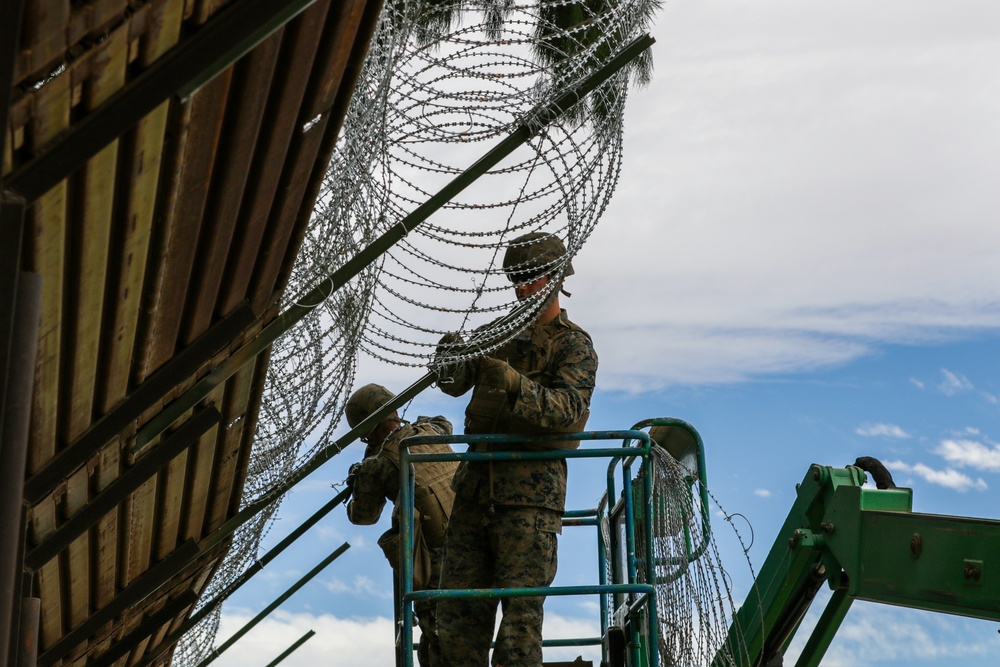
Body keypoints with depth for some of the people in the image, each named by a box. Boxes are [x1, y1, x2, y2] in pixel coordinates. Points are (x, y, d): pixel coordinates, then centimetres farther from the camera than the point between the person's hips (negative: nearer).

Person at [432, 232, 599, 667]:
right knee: (458, 611, 5)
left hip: (530, 491, -6)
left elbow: (568, 410, -18)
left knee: (520, 609, -10)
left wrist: (513, 384, -33)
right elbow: (456, 383, 4)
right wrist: (450, 362, -20)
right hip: (476, 486, 6)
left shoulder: (574, 346, 0)